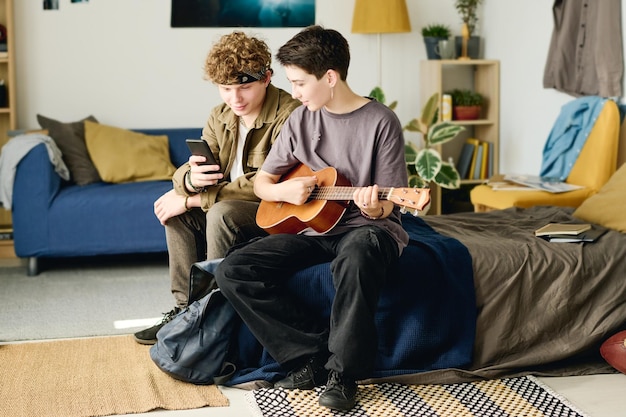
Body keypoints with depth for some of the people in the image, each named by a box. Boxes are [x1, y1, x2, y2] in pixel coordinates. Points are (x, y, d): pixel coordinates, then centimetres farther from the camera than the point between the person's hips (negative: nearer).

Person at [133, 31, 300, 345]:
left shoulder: (289, 116, -22)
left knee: (222, 212, -30)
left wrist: (193, 199, -23)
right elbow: (183, 174, 1)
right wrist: (190, 179, -28)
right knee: (175, 207, -4)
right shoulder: (221, 118, 3)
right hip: (233, 205, 9)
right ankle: (187, 308, 1)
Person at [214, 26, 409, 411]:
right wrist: (284, 191, -10)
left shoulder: (381, 122, -8)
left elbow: (388, 204, -7)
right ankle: (314, 355, -14)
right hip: (312, 228, 5)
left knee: (355, 259, -42)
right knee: (233, 271, -16)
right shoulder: (301, 120, 5)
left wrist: (374, 208, -31)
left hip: (366, 227, -5)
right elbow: (262, 181, 13)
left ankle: (342, 372, -22)